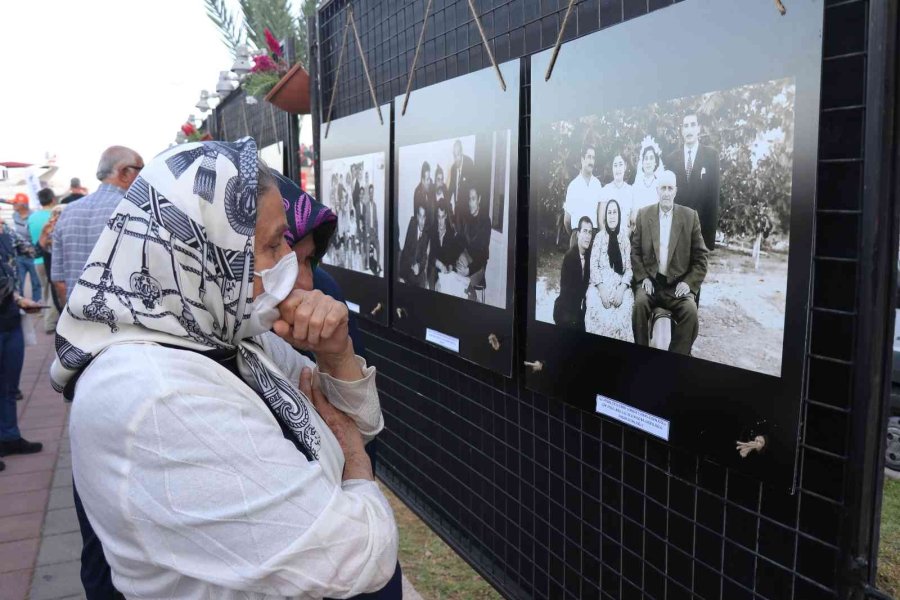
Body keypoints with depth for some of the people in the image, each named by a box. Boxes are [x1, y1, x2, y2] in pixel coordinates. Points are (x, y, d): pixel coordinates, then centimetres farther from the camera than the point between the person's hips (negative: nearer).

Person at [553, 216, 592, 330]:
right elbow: (566, 288, -19)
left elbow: (587, 283, 6)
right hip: (566, 309, -6)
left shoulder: (589, 255, 1)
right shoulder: (569, 255, -17)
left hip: (580, 309, 6)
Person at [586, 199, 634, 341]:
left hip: (620, 285, 1)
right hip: (600, 284, -1)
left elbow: (629, 268, 5)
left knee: (621, 317, -29)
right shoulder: (599, 237, 8)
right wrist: (602, 289, -15)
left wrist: (621, 289, -14)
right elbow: (593, 266, 0)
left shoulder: (625, 239, 11)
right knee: (599, 316, -31)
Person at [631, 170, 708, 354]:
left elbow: (700, 256, 4)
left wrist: (689, 283, -8)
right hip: (651, 281, 1)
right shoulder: (643, 214, 5)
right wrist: (643, 278, -6)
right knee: (640, 303, -30)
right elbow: (635, 251, 7)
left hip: (678, 284, 0)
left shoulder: (690, 216, 2)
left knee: (690, 310, -28)